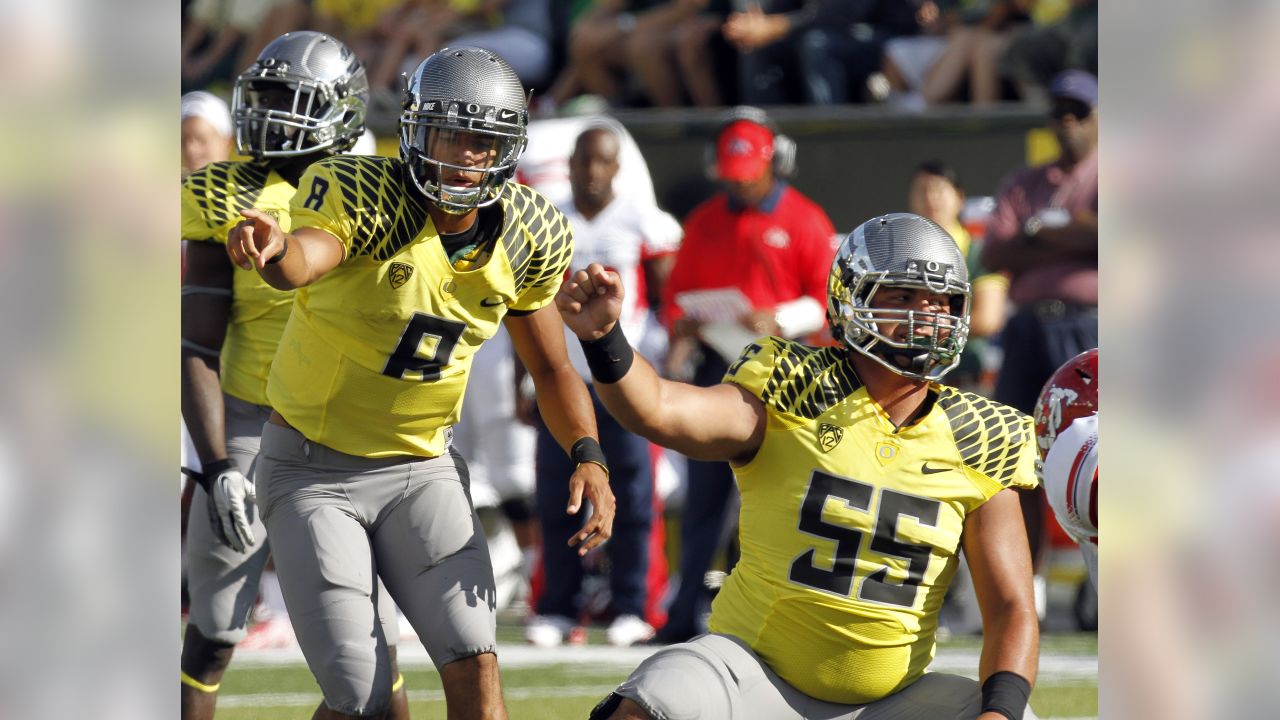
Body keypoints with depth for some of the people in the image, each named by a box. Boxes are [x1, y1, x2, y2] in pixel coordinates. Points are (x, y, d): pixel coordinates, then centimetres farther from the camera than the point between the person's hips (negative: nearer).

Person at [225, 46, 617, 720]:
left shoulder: (524, 239, -5)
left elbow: (551, 368, 8)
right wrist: (275, 252, -71)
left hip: (420, 468, 4)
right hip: (314, 470, -4)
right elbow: (309, 255, -46)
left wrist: (588, 458, -11)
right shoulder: (361, 196, -22)